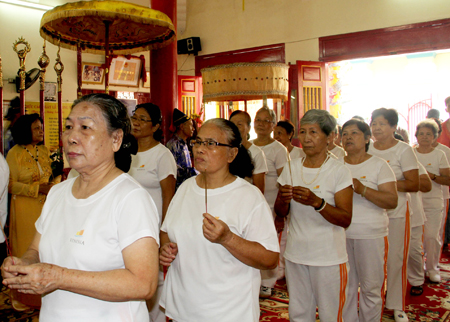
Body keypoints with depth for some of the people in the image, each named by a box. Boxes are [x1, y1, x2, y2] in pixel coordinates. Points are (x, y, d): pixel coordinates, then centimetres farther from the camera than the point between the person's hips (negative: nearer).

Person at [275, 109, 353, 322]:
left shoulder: (339, 171, -9)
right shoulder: (291, 168, 4)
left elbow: (345, 219, -15)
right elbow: (280, 213, 7)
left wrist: (317, 202, -29)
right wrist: (283, 198, -14)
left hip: (329, 257, -4)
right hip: (295, 254, 4)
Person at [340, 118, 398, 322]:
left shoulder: (379, 165, -1)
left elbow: (392, 201, -10)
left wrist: (362, 189, -22)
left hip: (371, 236, -3)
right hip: (341, 234, 3)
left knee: (371, 288, 4)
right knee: (345, 286, 10)